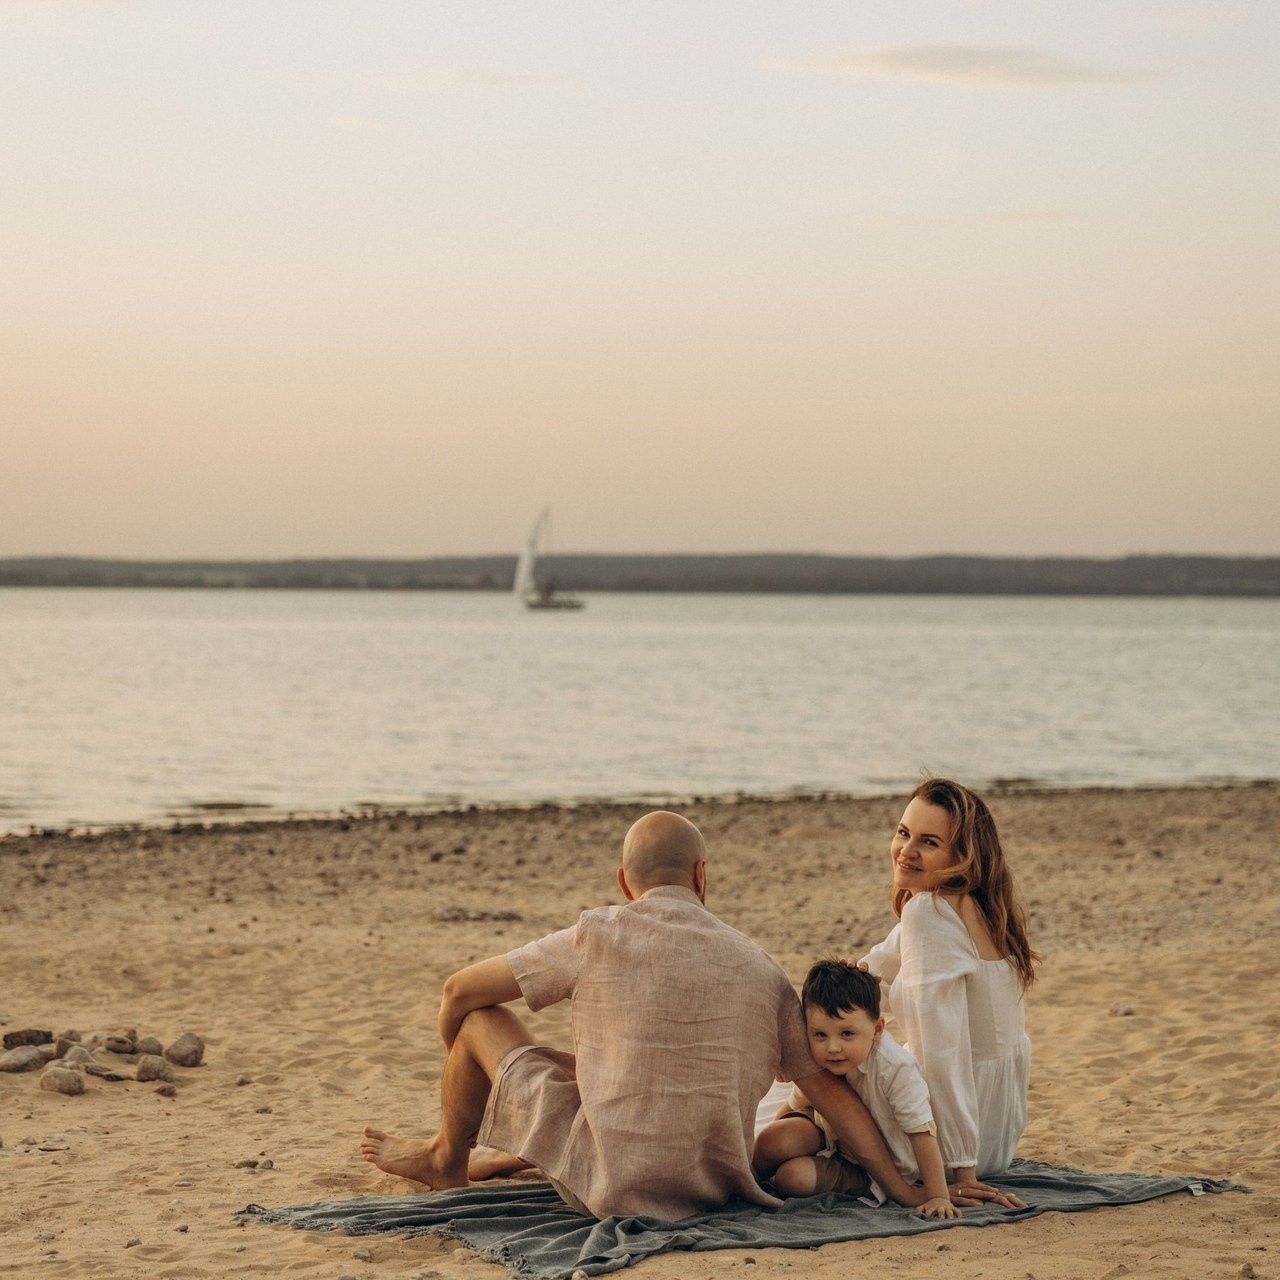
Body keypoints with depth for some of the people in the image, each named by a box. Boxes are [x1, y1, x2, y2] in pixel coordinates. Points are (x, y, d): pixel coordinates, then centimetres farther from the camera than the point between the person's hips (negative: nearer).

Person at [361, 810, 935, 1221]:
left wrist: (463, 1079, 23)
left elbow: (460, 991, 2)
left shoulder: (599, 937, -6)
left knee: (480, 1019, 13)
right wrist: (903, 1190, 6)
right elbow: (830, 1091, 0)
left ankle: (446, 1160, 38)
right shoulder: (762, 969, 2)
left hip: (612, 1186, -5)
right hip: (715, 1186, 5)